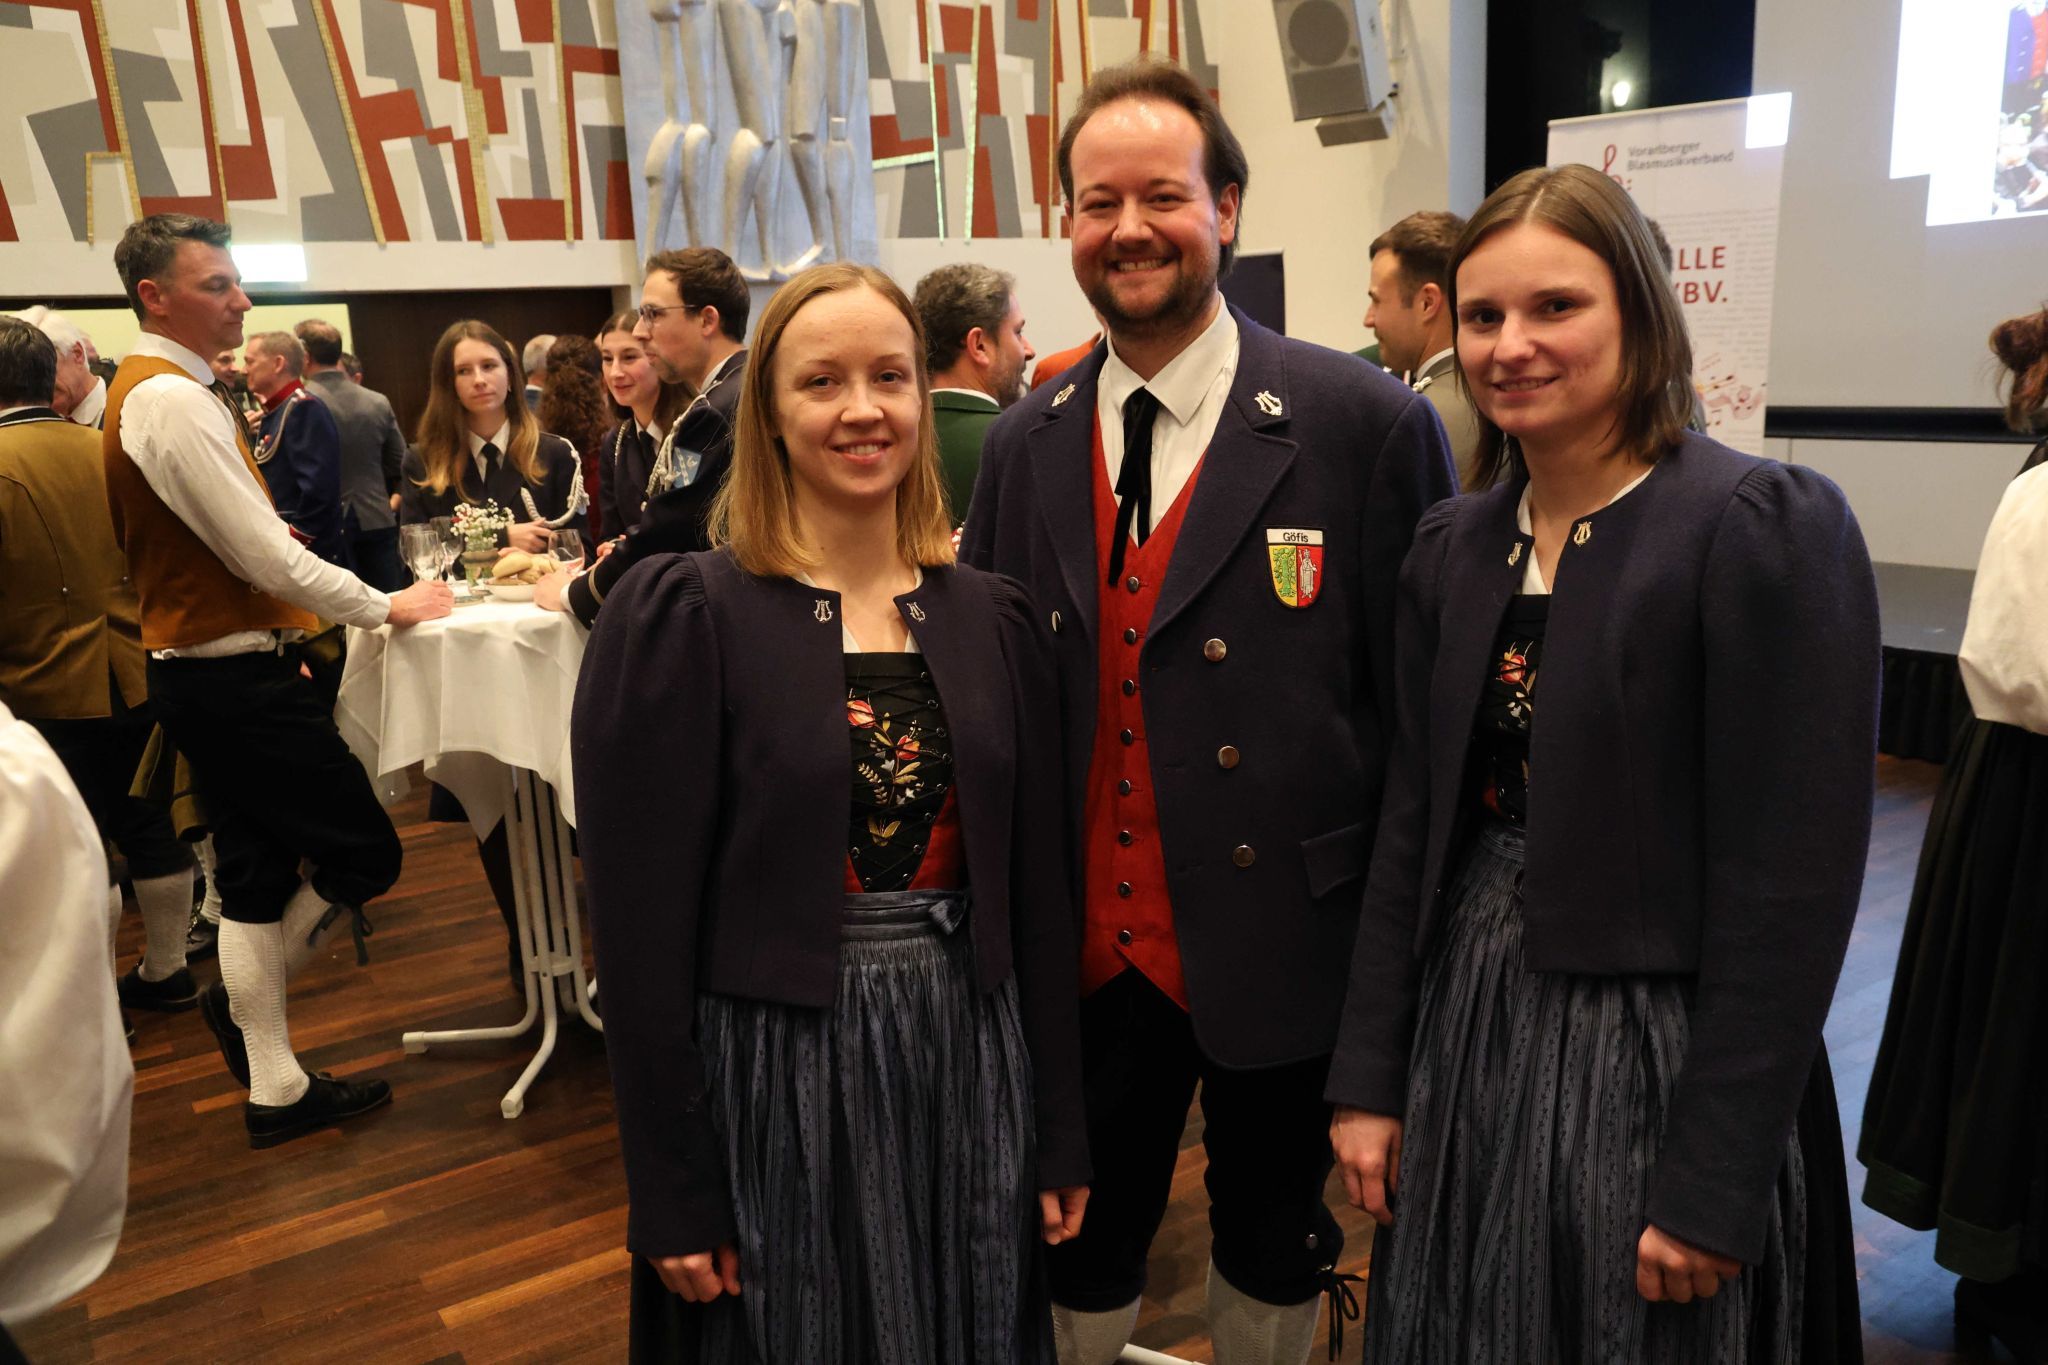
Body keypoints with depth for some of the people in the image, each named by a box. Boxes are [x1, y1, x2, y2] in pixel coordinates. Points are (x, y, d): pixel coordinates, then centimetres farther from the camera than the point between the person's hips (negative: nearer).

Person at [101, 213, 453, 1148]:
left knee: (258, 872, 14)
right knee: (364, 854, -1)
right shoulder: (173, 402, -18)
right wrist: (386, 607, -9)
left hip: (201, 673, 10)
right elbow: (267, 558, -20)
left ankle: (274, 1088, 24)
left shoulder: (150, 390, 14)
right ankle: (243, 1001, 20)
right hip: (238, 679, -10)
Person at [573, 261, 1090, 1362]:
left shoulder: (995, 620, 2)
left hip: (968, 1062, 4)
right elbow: (640, 919, -10)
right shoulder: (679, 618, -10)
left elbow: (1036, 888, 4)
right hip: (766, 1071, -3)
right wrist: (672, 1191, -9)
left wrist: (1059, 1136, 6)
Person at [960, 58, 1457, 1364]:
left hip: (1279, 941, -2)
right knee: (1076, 1250, 20)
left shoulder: (1370, 425, -13)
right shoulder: (1024, 445, 1)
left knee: (1273, 1249, 22)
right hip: (1082, 950, 3)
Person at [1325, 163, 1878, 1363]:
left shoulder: (1768, 528, -14)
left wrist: (1713, 1181, -15)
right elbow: (1413, 824, 6)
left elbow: (1793, 883, -16)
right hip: (1466, 1033, 5)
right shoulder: (1453, 547, 4)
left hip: (1662, 1055, -5)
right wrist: (1370, 1078, 5)